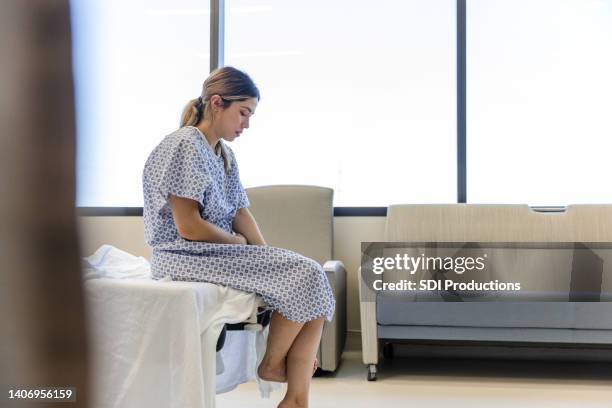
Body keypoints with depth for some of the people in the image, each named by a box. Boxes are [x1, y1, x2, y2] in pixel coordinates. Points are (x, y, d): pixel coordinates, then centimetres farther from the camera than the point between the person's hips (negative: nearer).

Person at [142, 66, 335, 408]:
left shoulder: (224, 152, 15)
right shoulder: (185, 147, -14)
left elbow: (240, 211, 11)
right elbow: (188, 227, -19)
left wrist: (264, 252, -5)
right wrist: (239, 242, -5)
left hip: (220, 251, 9)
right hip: (187, 259, -9)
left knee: (312, 281, -9)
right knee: (304, 275, -19)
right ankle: (273, 363, 2)